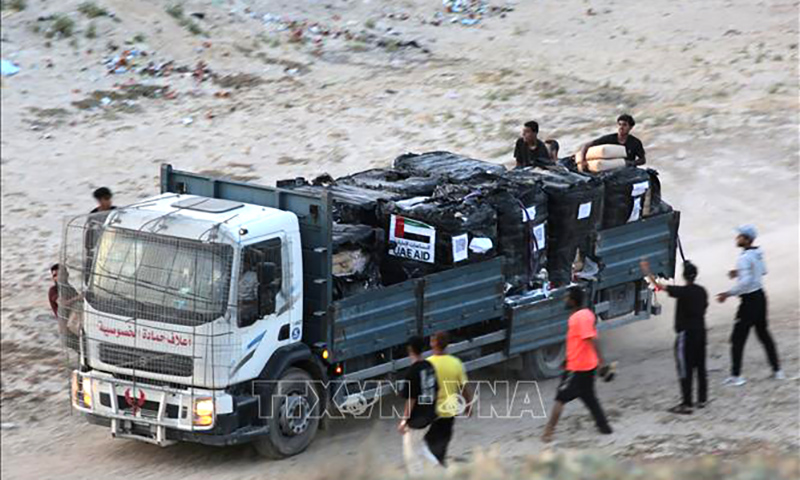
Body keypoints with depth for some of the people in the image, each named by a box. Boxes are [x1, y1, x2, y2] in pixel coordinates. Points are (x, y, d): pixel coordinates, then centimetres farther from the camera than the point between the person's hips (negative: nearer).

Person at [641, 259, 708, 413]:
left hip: (686, 333, -7)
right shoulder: (701, 291, 5)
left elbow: (658, 285, -19)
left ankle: (687, 404, -3)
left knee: (685, 370, -3)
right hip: (700, 331, 7)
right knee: (700, 368, 14)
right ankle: (702, 399, 21)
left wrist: (647, 272, -11)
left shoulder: (683, 291, -16)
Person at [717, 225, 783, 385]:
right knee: (763, 333, 19)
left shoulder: (744, 258, -22)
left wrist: (728, 294, -23)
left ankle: (736, 375, 0)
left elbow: (746, 282, -30)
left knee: (738, 338, -1)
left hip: (749, 300, -9)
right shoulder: (758, 252, 3)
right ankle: (777, 370, 23)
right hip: (760, 295, 9)